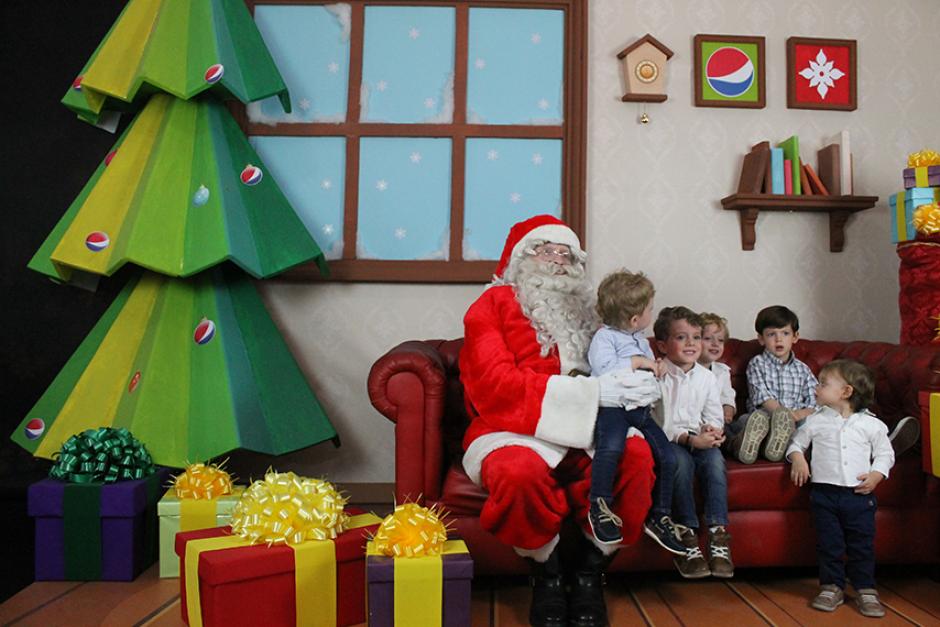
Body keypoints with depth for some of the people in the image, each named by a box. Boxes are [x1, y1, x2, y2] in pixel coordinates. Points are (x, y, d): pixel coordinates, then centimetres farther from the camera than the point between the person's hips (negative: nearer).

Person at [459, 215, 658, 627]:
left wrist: (639, 373, -3)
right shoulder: (494, 304, 2)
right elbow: (496, 384, -13)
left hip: (582, 434, 4)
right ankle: (547, 575, -6)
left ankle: (589, 574, -7)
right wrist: (590, 390, -21)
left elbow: (607, 374, 24)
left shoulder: (581, 310, 16)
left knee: (636, 453, -25)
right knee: (520, 471, -36)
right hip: (513, 434, -4)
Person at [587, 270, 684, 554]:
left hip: (640, 408, 8)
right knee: (611, 446, -36)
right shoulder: (604, 337, -6)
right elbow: (604, 371, -23)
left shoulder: (641, 339, 22)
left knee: (667, 456, -4)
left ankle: (659, 517, 14)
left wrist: (656, 371, 16)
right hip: (611, 404, -8)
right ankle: (599, 507, -17)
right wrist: (638, 362, -15)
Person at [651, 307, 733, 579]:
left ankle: (718, 532, -24)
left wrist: (711, 430, -10)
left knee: (715, 459, -27)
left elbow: (714, 416, 14)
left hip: (699, 440, 4)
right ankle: (685, 534, -26)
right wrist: (687, 438, -22)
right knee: (681, 460, -34)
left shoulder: (707, 377, 9)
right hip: (666, 441, -4)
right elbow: (653, 422, -14)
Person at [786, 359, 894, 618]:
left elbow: (885, 453, 8)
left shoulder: (871, 424, 1)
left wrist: (876, 475, -7)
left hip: (860, 493, -1)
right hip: (825, 492, 1)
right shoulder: (816, 421, 3)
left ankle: (865, 589, 22)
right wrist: (797, 458, -6)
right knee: (828, 543, 6)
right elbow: (797, 441, 13)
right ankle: (831, 586, 19)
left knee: (862, 544, 7)